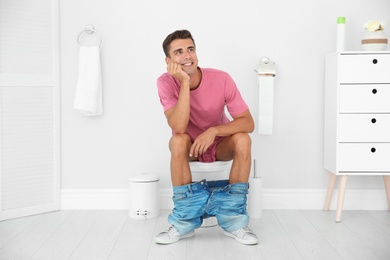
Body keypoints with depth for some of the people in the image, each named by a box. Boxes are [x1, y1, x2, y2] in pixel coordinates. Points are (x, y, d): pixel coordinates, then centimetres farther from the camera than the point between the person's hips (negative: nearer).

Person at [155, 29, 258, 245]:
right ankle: (185, 221, -22)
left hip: (220, 145, 1)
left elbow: (248, 122, -22)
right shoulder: (166, 82, -21)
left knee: (243, 139, -30)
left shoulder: (221, 79, -21)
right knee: (178, 140, -33)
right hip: (189, 148, 0)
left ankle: (233, 220, -19)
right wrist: (184, 83, -38)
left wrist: (213, 131, -37)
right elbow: (178, 128, -34)